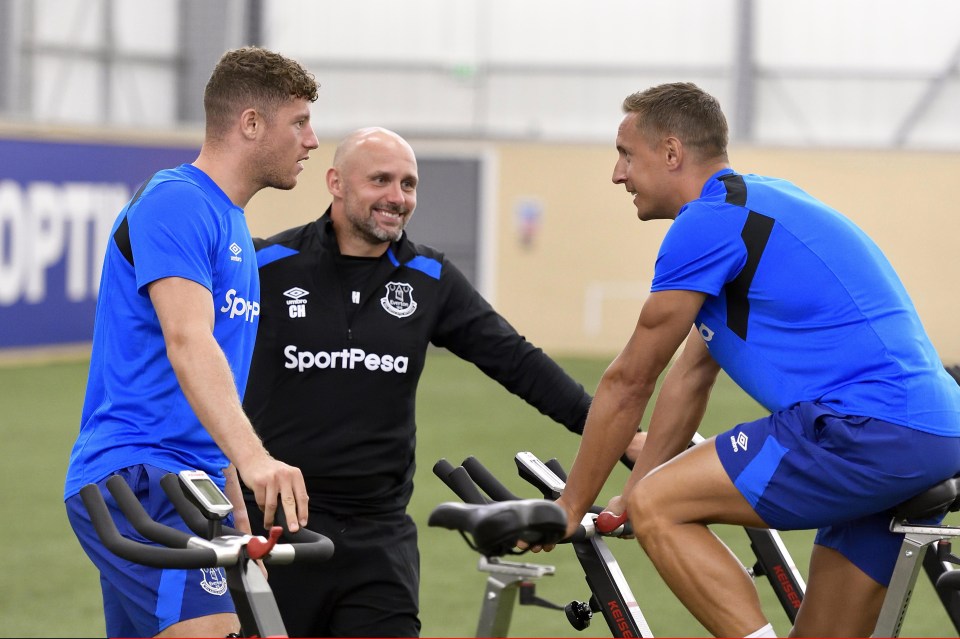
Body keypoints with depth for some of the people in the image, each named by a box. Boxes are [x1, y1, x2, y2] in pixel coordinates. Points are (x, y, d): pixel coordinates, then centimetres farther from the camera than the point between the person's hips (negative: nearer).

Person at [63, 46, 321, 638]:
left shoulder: (232, 224, 21)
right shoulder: (174, 202, -11)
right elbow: (187, 343, -26)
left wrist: (237, 511, 24)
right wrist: (252, 457, -39)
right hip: (137, 476, -10)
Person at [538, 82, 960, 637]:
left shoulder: (708, 221, -5)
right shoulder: (756, 203, 24)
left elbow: (628, 381, 0)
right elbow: (693, 372, 27)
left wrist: (571, 507, 10)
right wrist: (634, 494, 28)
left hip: (862, 426, -10)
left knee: (657, 509, -8)